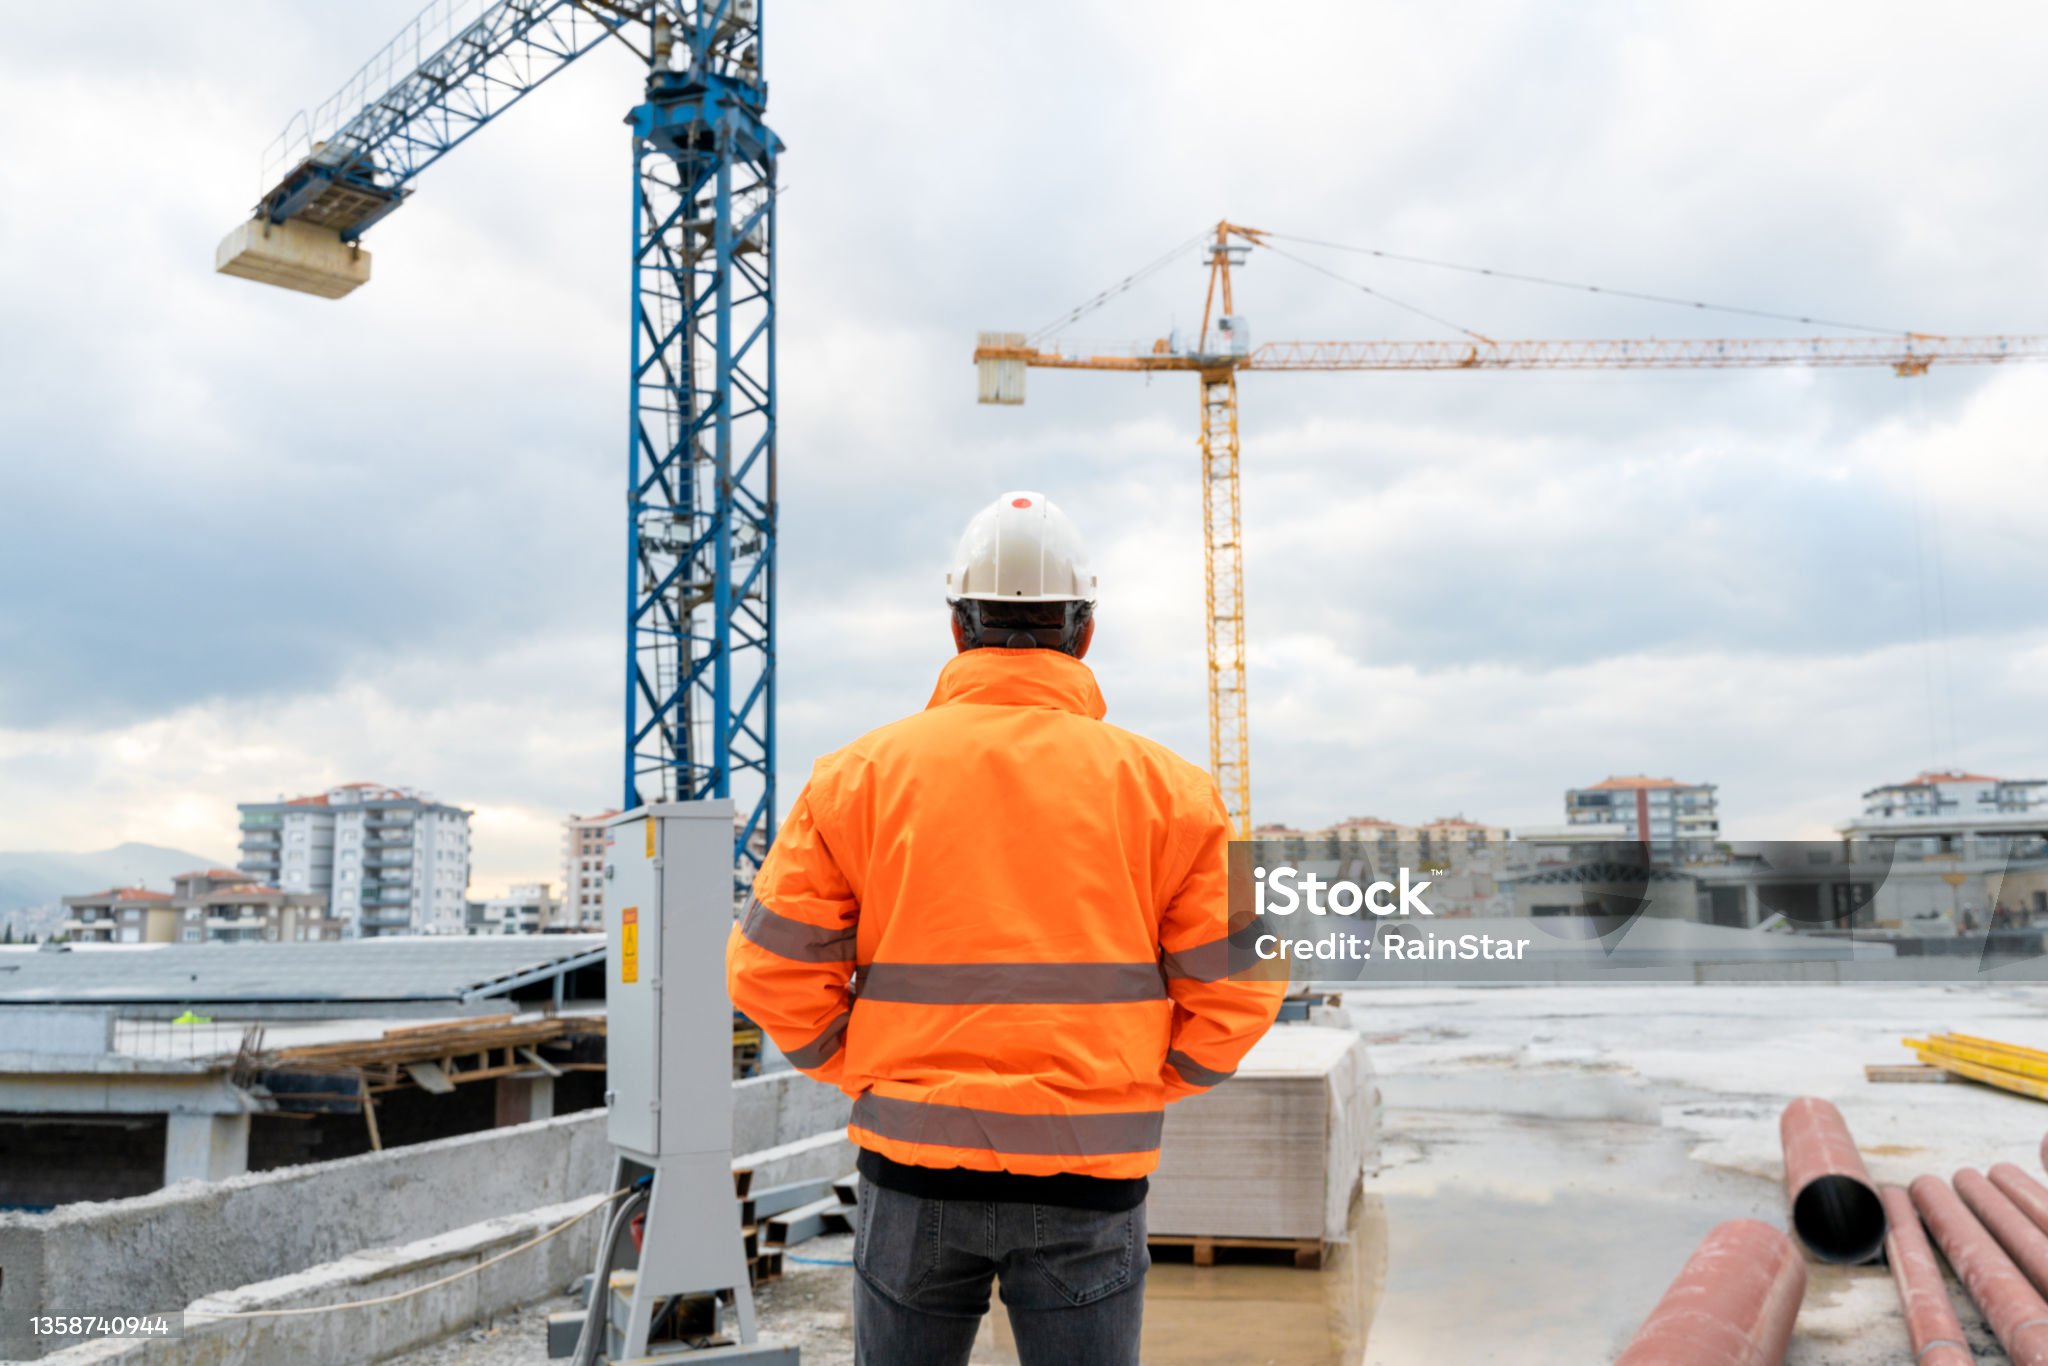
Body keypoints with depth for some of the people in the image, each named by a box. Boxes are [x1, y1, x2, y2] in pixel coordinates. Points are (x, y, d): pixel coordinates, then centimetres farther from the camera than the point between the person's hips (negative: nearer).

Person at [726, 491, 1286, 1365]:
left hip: (913, 1164, 1)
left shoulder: (861, 774, -2)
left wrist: (863, 1074, 9)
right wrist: (1145, 1089, 9)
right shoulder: (1163, 786, -2)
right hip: (1088, 1175, 0)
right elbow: (1237, 983, -3)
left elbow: (772, 967, -3)